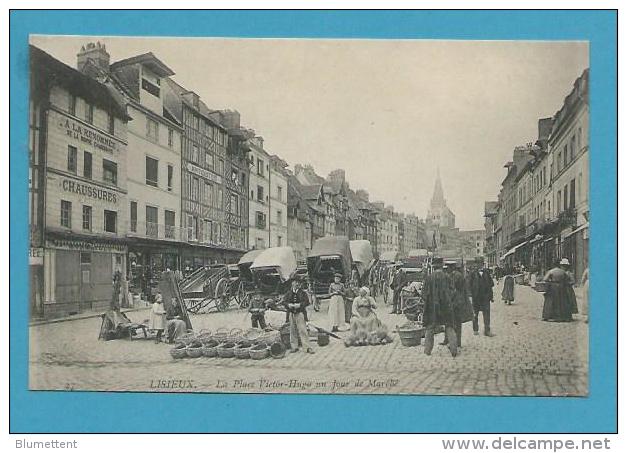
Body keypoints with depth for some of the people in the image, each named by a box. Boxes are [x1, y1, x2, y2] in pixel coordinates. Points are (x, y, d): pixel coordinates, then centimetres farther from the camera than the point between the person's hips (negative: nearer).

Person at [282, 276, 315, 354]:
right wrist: (289, 305, -12)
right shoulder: (288, 293, 9)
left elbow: (307, 302, -2)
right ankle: (294, 347, 18)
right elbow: (284, 302, 7)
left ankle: (308, 347, -5)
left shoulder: (302, 293, 4)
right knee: (293, 331, 8)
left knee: (303, 330, -7)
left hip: (300, 313, -2)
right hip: (291, 313, 2)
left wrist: (299, 305, -17)